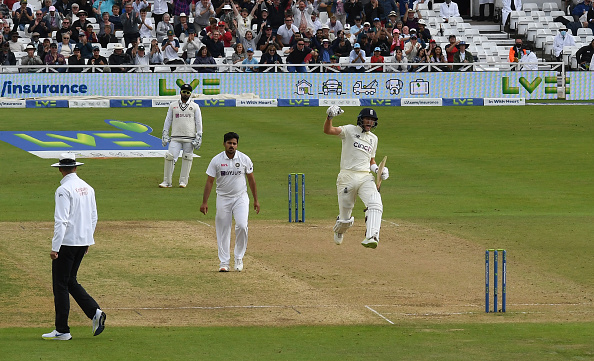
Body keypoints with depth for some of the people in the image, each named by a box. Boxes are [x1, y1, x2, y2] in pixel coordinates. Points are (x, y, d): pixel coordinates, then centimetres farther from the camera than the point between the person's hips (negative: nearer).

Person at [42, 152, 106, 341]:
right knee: (70, 281, 18)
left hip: (67, 241, -8)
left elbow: (61, 221, -20)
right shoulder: (87, 188, 9)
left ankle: (62, 330, 1)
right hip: (83, 241, 8)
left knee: (60, 285, -1)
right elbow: (93, 217, 15)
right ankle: (95, 312, 2)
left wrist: (55, 247, -19)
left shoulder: (64, 190, -15)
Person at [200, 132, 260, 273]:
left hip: (240, 197, 0)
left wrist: (256, 200, 7)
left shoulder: (244, 159, -2)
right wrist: (204, 202, -7)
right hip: (223, 199, 0)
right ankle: (224, 262, 10)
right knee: (223, 231, 2)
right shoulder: (216, 160, -4)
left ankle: (239, 257, 1)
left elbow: (251, 179, 7)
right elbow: (209, 181, -2)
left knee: (242, 226, -16)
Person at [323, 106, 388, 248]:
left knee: (375, 204, -26)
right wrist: (330, 117, -31)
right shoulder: (350, 130, 4)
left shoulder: (373, 138, 20)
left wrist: (378, 170, 9)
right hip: (347, 177, -4)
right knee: (345, 219, 2)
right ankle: (339, 232, 38)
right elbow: (328, 130, -11)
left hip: (366, 177, 4)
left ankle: (370, 238, -35)